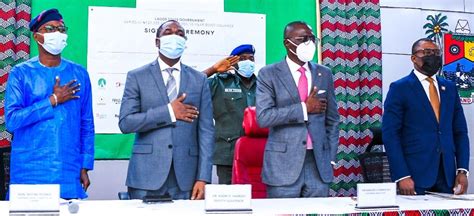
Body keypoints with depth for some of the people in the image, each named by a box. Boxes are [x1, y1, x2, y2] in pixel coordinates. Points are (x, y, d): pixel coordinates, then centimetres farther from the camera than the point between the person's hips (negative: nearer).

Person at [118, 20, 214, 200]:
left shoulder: (199, 80, 8)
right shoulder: (137, 77, 4)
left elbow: (206, 130, 3)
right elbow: (125, 123, -5)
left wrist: (203, 178, -5)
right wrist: (168, 112, -12)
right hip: (146, 175, -1)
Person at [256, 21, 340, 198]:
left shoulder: (324, 74, 11)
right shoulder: (268, 74, 0)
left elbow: (332, 120, 14)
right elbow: (263, 117, -12)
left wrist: (330, 158, 7)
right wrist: (304, 108, -13)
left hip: (319, 163, 3)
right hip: (283, 163, -3)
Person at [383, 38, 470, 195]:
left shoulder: (449, 88, 13)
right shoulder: (399, 88, -2)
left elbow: (460, 132, 14)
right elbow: (390, 134, -7)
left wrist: (462, 170, 3)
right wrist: (401, 176, -14)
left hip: (447, 176, 4)